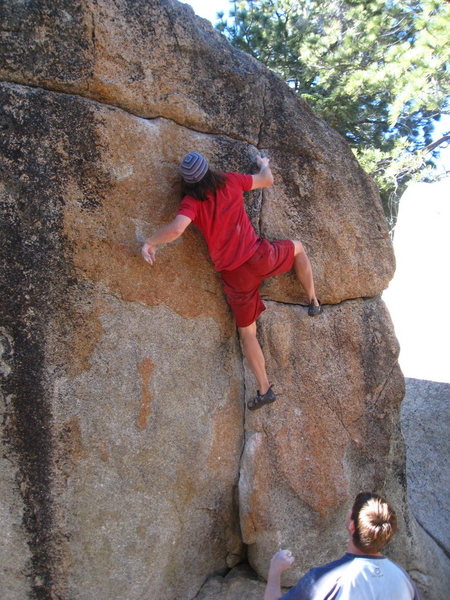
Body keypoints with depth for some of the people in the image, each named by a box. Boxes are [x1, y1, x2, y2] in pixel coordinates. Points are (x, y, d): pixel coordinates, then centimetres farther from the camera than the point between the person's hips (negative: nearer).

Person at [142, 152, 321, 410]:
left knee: (247, 331, 15)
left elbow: (176, 229, -26)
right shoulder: (230, 182, 1)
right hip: (260, 257, 1)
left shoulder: (191, 201, -7)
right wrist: (264, 163, 38)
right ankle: (314, 302, 36)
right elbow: (267, 179, 16)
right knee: (297, 247, 33)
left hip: (235, 276, -1)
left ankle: (264, 389, 18)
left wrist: (150, 242, -9)